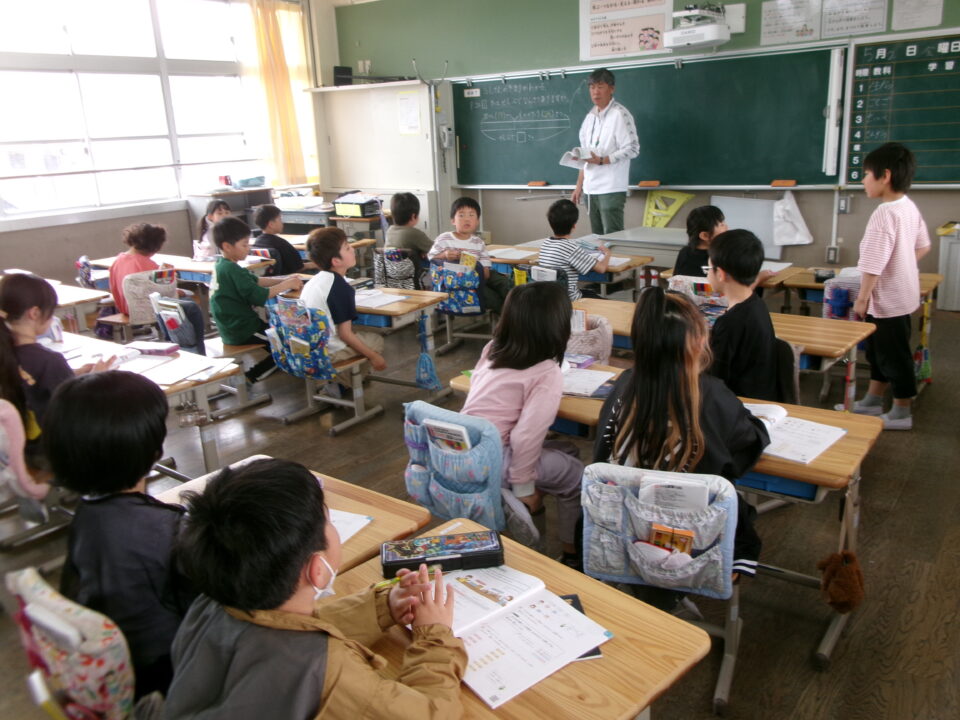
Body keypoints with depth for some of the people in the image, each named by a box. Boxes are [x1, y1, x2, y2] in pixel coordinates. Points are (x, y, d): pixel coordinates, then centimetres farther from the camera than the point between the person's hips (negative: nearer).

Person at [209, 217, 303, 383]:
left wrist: (284, 279, 1)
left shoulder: (221, 266, 7)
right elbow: (259, 296, -26)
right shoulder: (231, 270, -23)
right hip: (241, 331, -10)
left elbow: (255, 281, 13)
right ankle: (251, 377, 0)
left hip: (234, 326, 10)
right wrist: (286, 285, -14)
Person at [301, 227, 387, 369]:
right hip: (328, 352, -8)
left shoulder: (315, 279, 6)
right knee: (377, 340, 11)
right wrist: (373, 356, -11)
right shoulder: (341, 287, -20)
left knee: (363, 332, 27)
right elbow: (344, 333, -20)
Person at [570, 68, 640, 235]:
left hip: (612, 189, -7)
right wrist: (579, 187, 13)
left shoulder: (620, 115, -7)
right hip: (591, 190, 7)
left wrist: (601, 160, -20)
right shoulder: (590, 117, 15)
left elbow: (632, 149, -12)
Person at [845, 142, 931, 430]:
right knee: (879, 350, 21)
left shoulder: (884, 213, -25)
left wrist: (862, 298, -17)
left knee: (893, 355, 4)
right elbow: (923, 245, 16)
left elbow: (874, 264, -26)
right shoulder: (910, 207, 4)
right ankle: (872, 401, 34)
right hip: (902, 293, 10)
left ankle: (901, 413, 17)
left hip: (887, 299, -10)